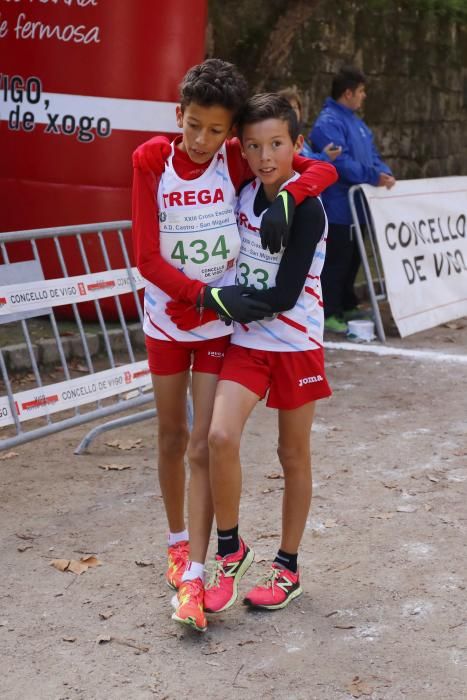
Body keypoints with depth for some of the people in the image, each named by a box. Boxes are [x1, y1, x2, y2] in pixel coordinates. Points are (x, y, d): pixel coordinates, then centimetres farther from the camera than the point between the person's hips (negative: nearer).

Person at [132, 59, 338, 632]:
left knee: (204, 446, -5)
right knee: (172, 439, 14)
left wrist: (285, 200, -28)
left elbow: (324, 171, -8)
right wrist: (210, 295, -22)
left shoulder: (237, 160, -10)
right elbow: (147, 258, -14)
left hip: (221, 324, -1)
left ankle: (194, 573, 0)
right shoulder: (151, 160, -11)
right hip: (167, 321, 1)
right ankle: (178, 541, 35)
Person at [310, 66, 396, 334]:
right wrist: (374, 177, -24)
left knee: (352, 258, 16)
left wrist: (385, 172, 0)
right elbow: (341, 163, -25)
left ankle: (347, 306, 28)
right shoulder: (328, 123, -17)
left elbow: (372, 155, 19)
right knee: (336, 259, -6)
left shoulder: (356, 121, 16)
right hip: (338, 207, -10)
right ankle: (328, 314, 1)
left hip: (355, 206, 10)